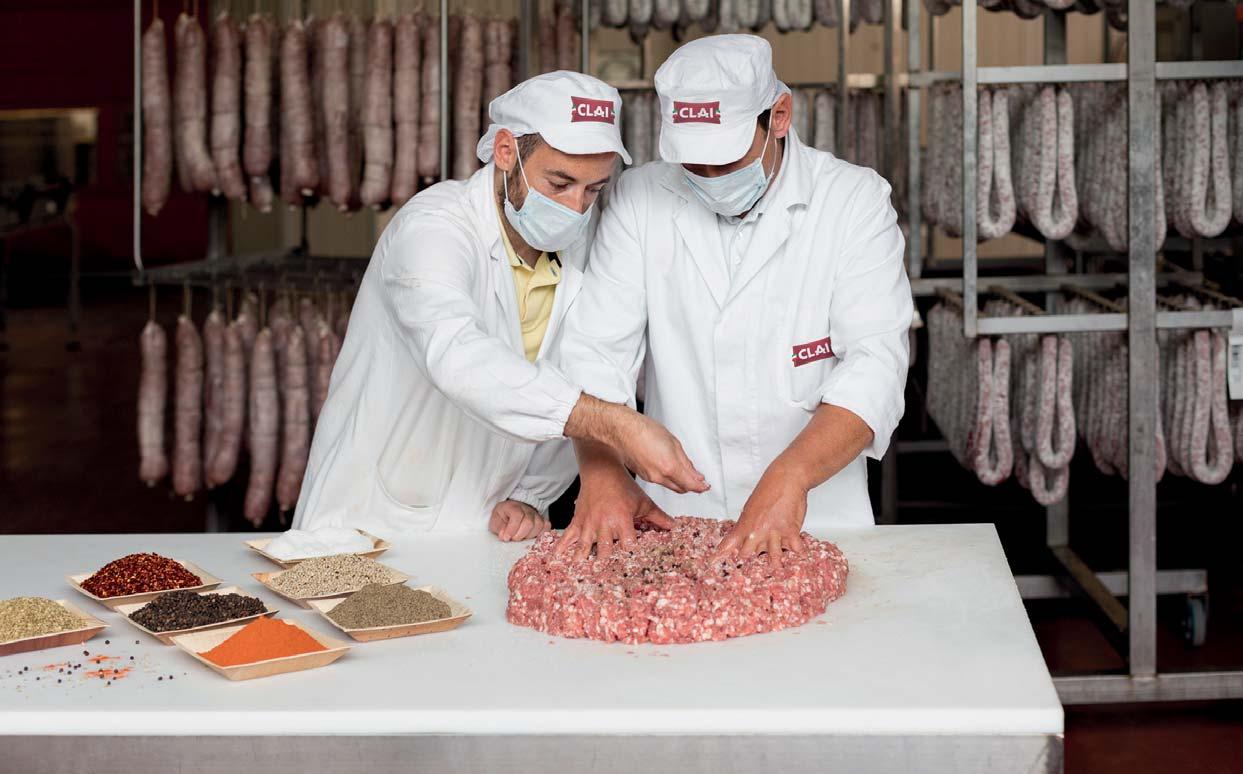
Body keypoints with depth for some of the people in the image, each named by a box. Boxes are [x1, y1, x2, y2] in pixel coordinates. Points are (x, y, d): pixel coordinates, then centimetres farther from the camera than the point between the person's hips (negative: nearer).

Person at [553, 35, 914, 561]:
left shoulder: (854, 200, -2)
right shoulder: (640, 199, 5)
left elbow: (875, 365, -12)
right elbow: (595, 350, 0)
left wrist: (789, 478, -27)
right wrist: (601, 474, -17)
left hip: (814, 519, -1)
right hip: (670, 520, 1)